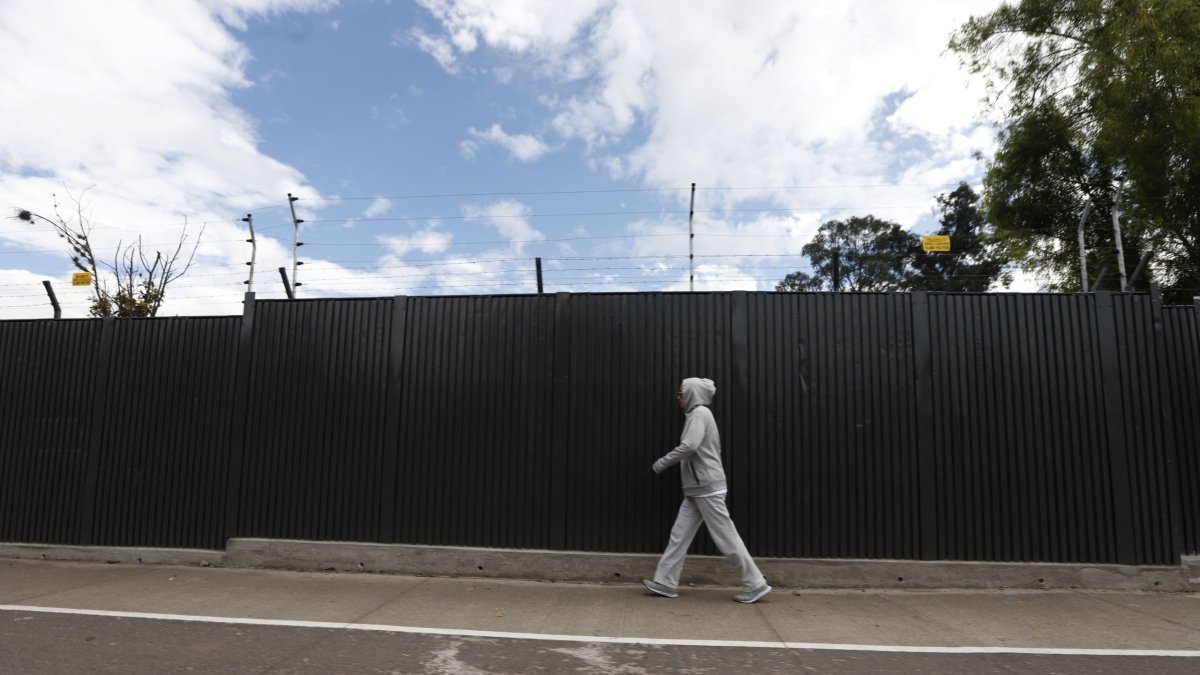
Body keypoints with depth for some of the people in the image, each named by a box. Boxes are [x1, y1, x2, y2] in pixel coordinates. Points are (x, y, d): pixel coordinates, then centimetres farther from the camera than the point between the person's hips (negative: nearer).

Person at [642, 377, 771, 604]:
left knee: (726, 538, -3)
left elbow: (689, 446, -24)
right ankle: (665, 582, 12)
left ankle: (755, 585, 7)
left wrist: (662, 462, -15)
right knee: (679, 535, 7)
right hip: (696, 490, 9)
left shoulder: (700, 413, -12)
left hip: (708, 489, -9)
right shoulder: (696, 415, 17)